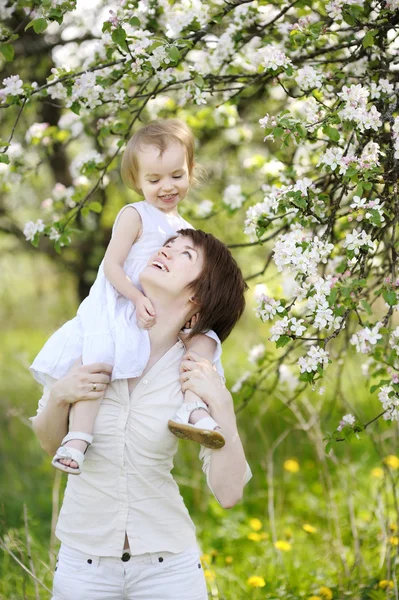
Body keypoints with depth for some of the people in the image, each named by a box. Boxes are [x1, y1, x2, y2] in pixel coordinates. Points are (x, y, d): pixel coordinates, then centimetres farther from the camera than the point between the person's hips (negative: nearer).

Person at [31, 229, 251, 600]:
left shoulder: (198, 373, -8)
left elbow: (228, 494, -11)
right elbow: (49, 442, 7)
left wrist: (221, 406, -20)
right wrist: (59, 396, -12)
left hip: (167, 566, -1)